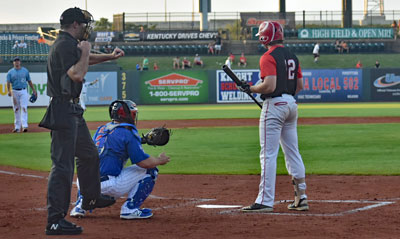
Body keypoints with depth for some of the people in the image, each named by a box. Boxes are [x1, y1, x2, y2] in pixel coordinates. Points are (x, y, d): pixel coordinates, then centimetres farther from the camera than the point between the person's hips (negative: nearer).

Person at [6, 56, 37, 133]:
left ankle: (25, 126, -20)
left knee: (24, 108, -12)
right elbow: (8, 82, -4)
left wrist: (34, 90, 9)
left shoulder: (25, 70, 9)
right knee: (16, 109, 4)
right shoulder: (10, 72, 6)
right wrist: (9, 91, -20)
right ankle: (17, 127, 11)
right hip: (15, 91, 1)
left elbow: (29, 81, 14)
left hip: (23, 91, -1)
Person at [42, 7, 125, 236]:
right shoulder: (65, 45, -17)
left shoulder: (69, 44, 16)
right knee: (63, 164, -13)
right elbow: (77, 74, -28)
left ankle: (91, 199, 44)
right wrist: (85, 50, -15)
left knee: (89, 155, 25)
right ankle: (55, 221, -15)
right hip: (63, 112, -11)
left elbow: (86, 60, 35)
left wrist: (110, 56, 25)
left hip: (73, 111, 11)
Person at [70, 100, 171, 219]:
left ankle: (81, 203, 15)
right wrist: (160, 160, 10)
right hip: (111, 186, -7)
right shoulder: (127, 133, -7)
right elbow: (144, 162, -11)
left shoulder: (101, 130, 14)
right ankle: (130, 208, -2)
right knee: (150, 169, 4)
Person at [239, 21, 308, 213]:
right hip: (291, 103, 8)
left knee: (268, 154, -7)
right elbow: (300, 85, 15)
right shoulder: (292, 56, 13)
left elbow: (269, 85, -22)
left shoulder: (268, 57, -13)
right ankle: (301, 197, 14)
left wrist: (250, 89, -8)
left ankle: (265, 201, -10)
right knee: (292, 152, 13)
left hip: (274, 104, -8)